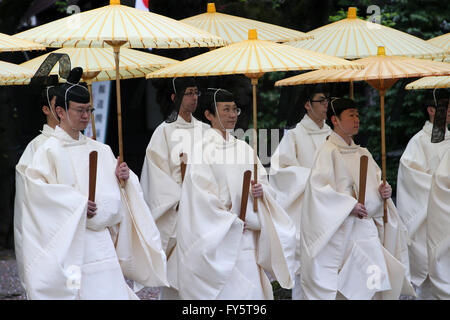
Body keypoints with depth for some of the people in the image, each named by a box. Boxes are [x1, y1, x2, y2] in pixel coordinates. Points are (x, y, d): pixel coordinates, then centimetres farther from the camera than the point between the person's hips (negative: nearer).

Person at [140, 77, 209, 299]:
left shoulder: (205, 131, 13)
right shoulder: (165, 131, -1)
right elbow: (159, 171, -6)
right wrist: (180, 199, -14)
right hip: (175, 213, -4)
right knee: (175, 269, -5)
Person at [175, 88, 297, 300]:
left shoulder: (242, 147, 14)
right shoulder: (202, 149, -6)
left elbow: (263, 178, 17)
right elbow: (202, 194, -12)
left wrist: (260, 189, -7)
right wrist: (232, 222, -13)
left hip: (246, 233, 6)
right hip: (217, 235, -6)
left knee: (253, 288, 1)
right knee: (230, 291, -10)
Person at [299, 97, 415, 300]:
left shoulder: (363, 154, 18)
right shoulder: (328, 151, -5)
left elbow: (375, 183, 25)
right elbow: (317, 187, -16)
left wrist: (383, 191, 1)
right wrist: (349, 205, -21)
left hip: (367, 228, 7)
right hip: (341, 229, -7)